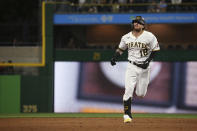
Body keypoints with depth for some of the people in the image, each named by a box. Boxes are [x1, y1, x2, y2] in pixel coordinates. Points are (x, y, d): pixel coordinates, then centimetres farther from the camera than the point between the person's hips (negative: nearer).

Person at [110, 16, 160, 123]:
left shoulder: (149, 36, -7)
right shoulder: (126, 37, 3)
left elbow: (155, 50, -1)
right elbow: (121, 49, 15)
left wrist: (148, 60, -13)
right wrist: (115, 57, -3)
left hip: (144, 67, -1)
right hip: (132, 67, 1)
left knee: (141, 94, 2)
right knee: (128, 90, -13)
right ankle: (127, 114, -6)